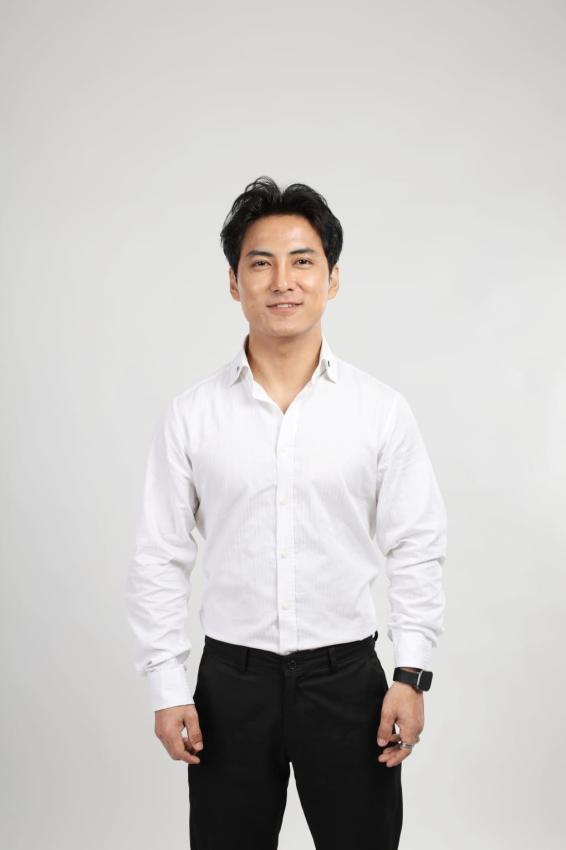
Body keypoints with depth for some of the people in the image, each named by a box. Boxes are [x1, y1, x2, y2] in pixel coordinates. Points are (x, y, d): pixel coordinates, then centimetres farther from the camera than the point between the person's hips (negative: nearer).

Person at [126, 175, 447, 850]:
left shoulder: (383, 411, -3)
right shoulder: (189, 416, -2)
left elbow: (417, 551, 0)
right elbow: (159, 560, 1)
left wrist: (412, 674, -5)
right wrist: (167, 688, -1)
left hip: (348, 676, 0)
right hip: (231, 681, 1)